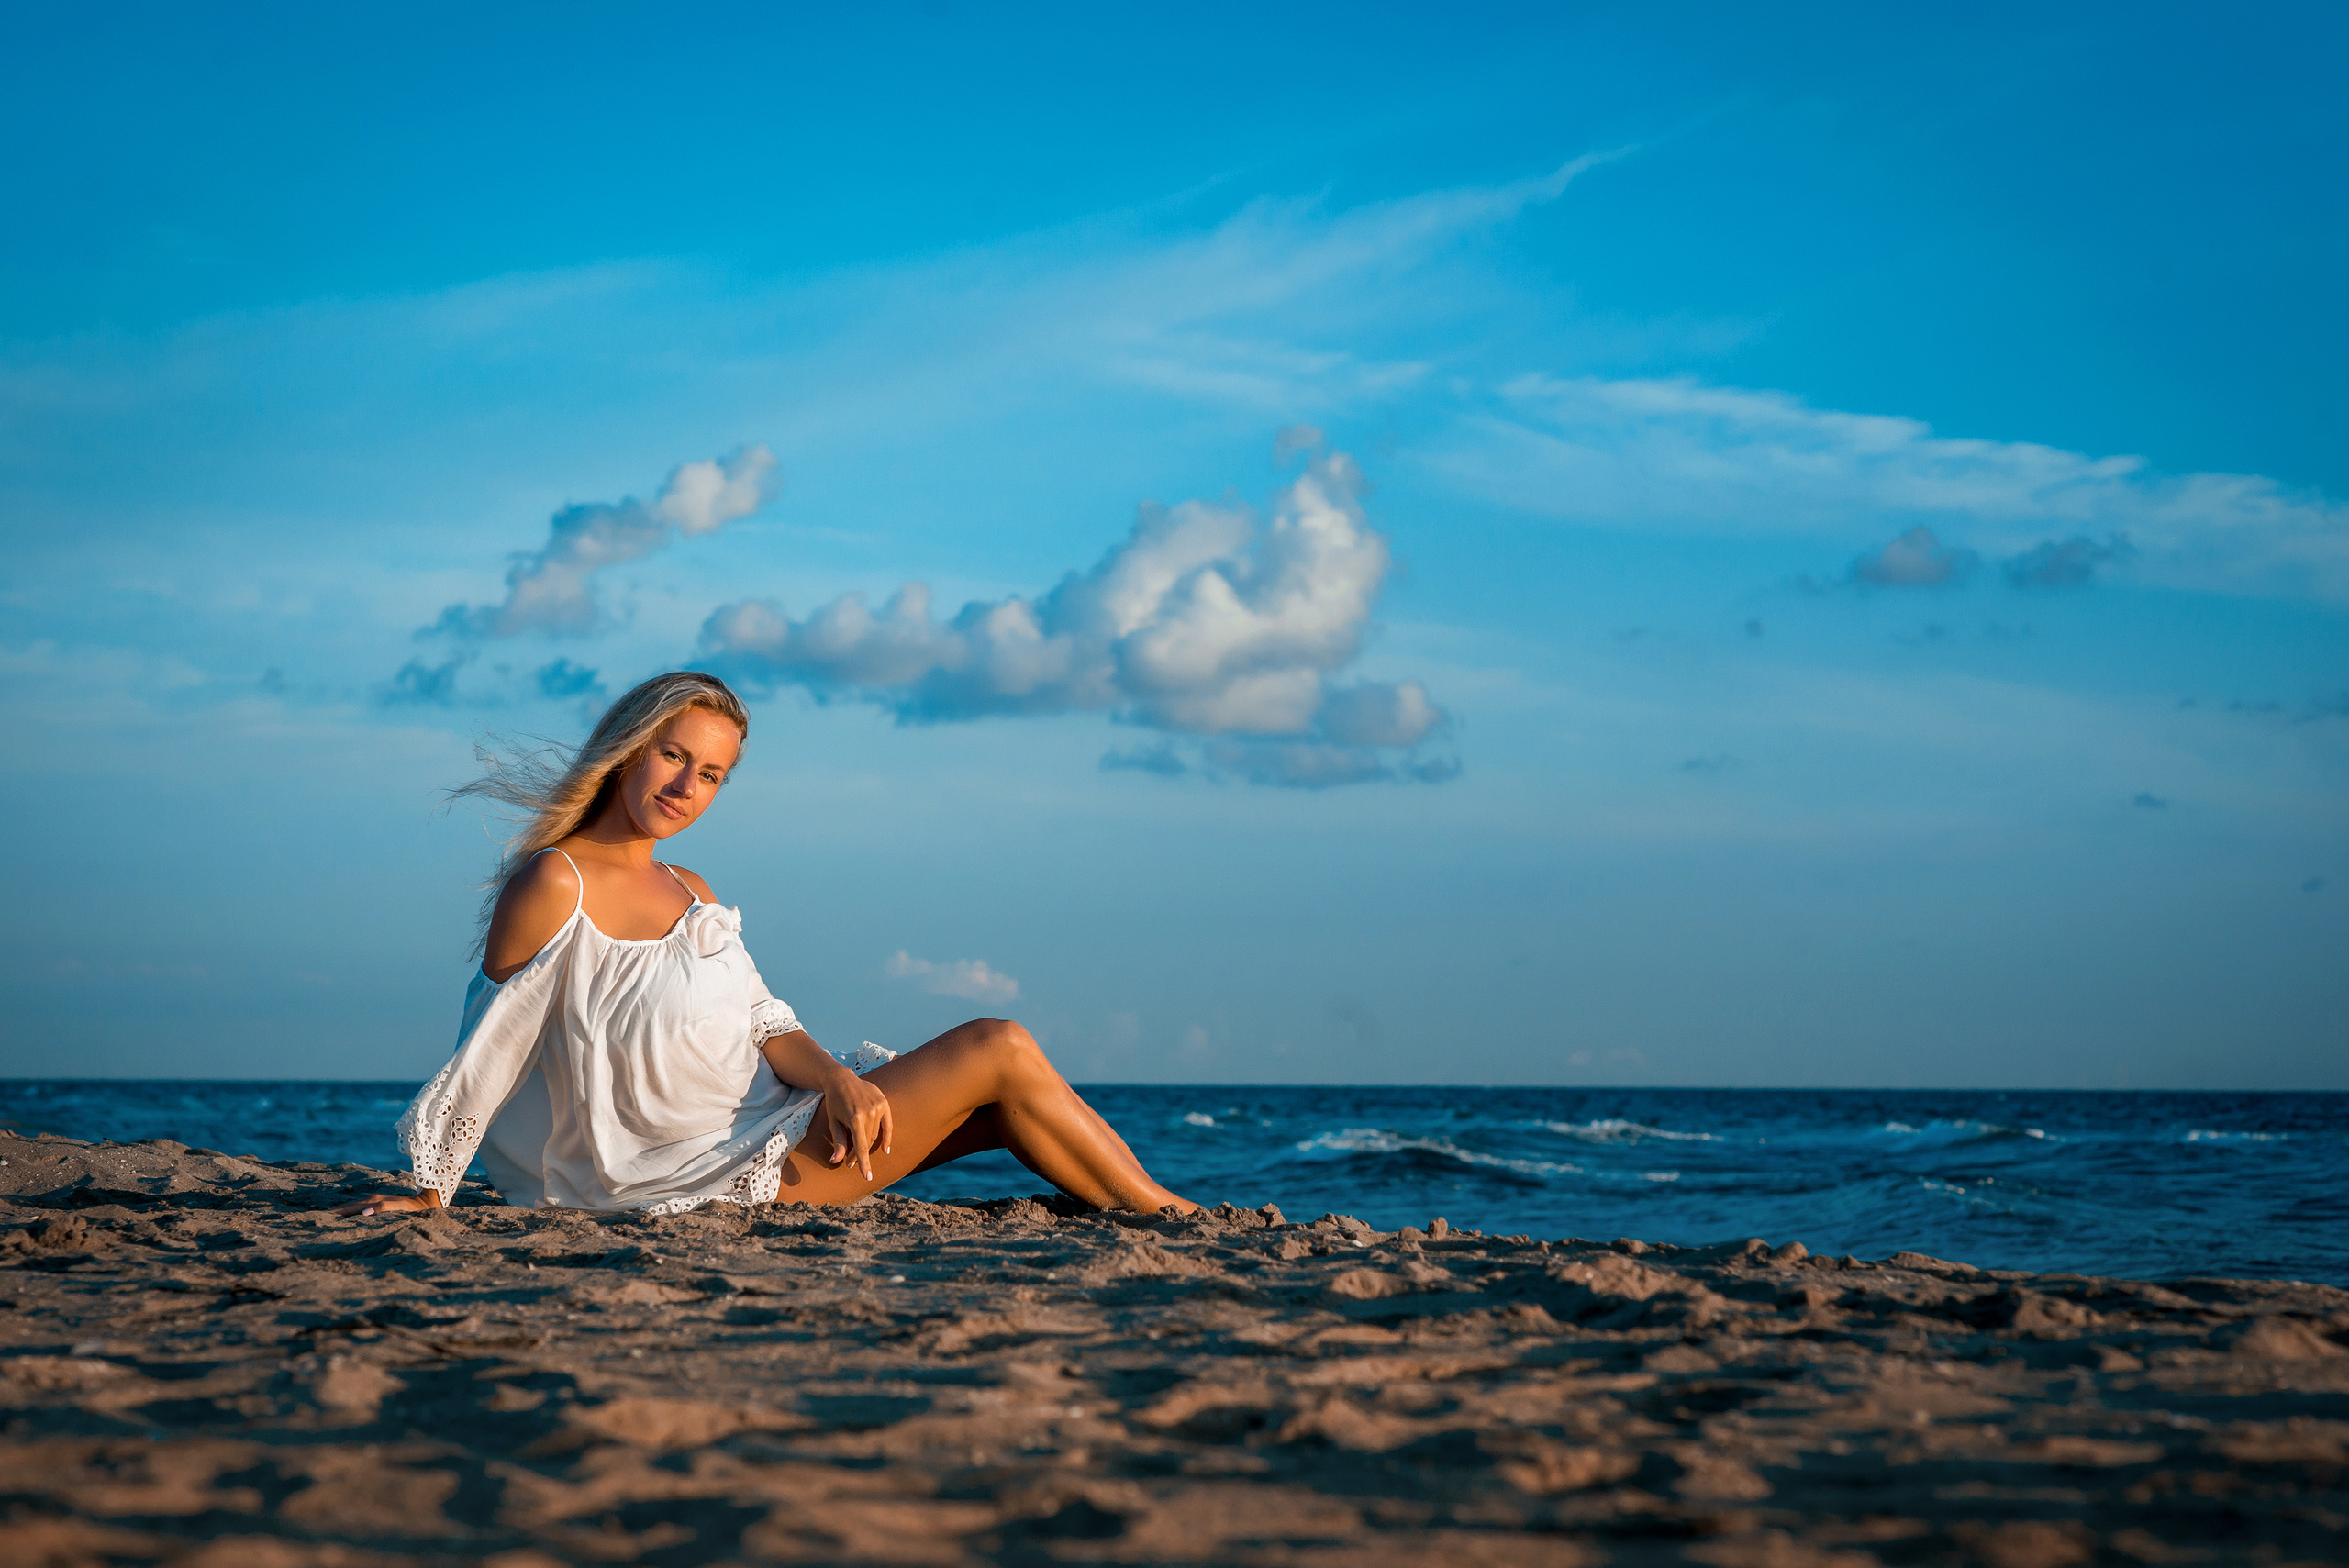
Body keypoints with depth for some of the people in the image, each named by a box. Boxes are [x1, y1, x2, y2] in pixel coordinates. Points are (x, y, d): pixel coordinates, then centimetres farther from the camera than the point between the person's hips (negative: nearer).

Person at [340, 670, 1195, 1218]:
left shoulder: (690, 893, 11)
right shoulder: (555, 886, -16)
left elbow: (765, 1025, 5)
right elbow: (483, 1052, -13)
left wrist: (838, 1077, -15)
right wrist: (428, 1194, -8)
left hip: (779, 1112, 8)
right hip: (718, 1171, -8)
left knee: (1002, 1107, 2)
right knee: (999, 1050, -9)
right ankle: (1163, 1215, 3)